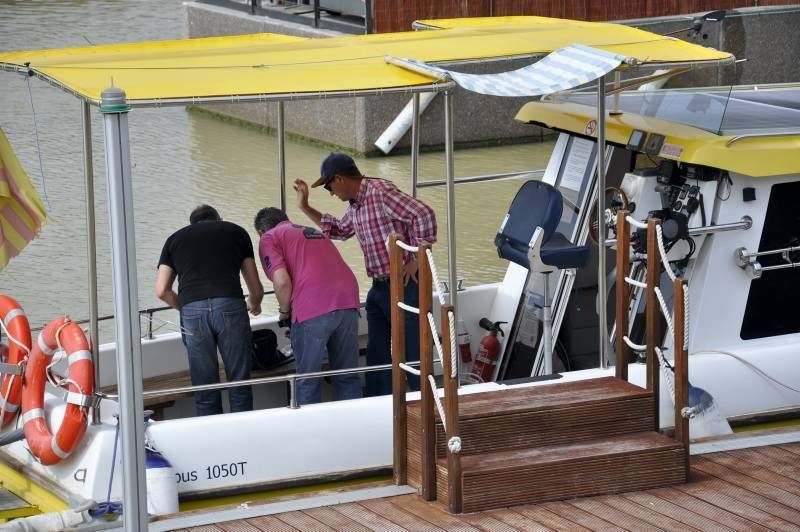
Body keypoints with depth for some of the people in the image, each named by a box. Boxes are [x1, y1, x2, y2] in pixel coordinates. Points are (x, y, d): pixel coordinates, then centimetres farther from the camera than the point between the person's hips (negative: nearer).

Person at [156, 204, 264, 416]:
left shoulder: (175, 238, 25)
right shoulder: (236, 232, 24)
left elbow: (162, 291, 14)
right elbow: (256, 288, 23)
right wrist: (254, 304, 46)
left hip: (191, 310, 1)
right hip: (230, 305, -1)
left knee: (205, 390, 7)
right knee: (239, 383, 7)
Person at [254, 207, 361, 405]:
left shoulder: (269, 238, 10)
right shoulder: (314, 232, 32)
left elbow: (282, 281, -5)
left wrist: (284, 311, 11)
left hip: (313, 309, -6)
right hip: (348, 300, 6)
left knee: (307, 381, 5)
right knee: (347, 377, 13)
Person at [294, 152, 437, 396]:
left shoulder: (381, 192, -17)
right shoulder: (355, 206, 13)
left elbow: (424, 215, -24)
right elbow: (339, 230, 33)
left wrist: (417, 259, -18)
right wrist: (305, 207, 25)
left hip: (404, 285, -10)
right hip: (378, 288, 10)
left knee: (414, 353, -4)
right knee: (376, 354, 12)